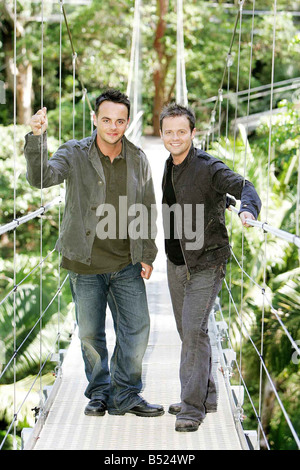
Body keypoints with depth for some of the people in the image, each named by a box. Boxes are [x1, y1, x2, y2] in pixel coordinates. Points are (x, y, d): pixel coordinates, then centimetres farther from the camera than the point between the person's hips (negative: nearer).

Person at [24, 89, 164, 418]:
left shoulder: (138, 160, 4)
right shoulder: (75, 154, -6)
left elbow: (147, 210, 11)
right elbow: (40, 177, -23)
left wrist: (147, 255, 8)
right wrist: (37, 138, -37)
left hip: (126, 264, 3)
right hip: (85, 265, -2)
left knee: (137, 328, 5)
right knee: (90, 334, 7)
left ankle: (125, 395, 21)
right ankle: (99, 393, 27)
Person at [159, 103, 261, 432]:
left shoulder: (208, 167, -15)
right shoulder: (169, 167, 8)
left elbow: (241, 185, -29)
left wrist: (248, 208, -50)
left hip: (205, 264, -8)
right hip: (175, 263, 8)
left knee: (194, 332, -13)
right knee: (188, 332, 14)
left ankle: (192, 408, -6)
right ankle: (206, 396, 29)